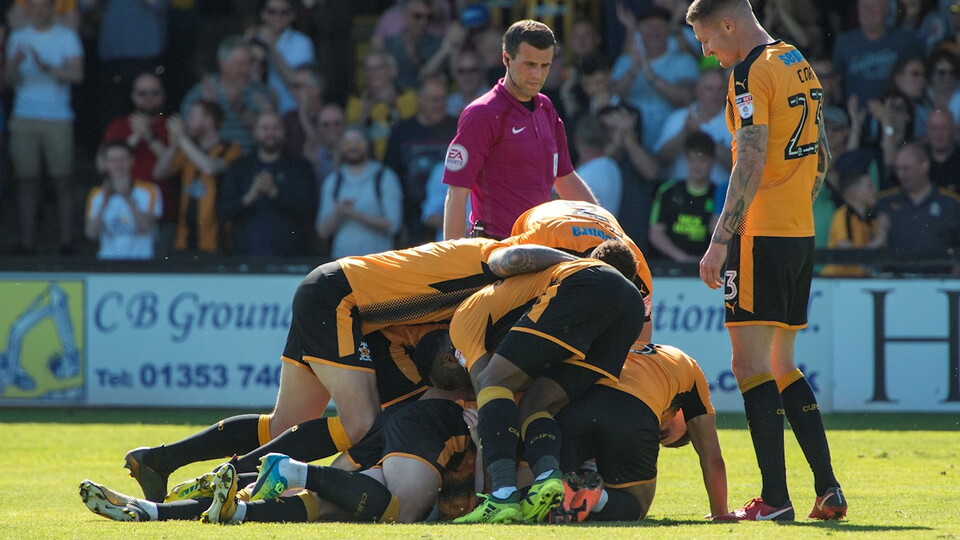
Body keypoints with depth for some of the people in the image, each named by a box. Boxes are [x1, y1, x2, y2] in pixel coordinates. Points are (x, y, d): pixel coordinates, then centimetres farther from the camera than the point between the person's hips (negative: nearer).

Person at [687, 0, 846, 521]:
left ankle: (774, 498, -13)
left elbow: (751, 164, -19)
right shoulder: (799, 65, 15)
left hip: (762, 234, -9)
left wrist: (719, 242, -20)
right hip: (801, 233, 9)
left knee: (750, 362, -7)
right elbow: (821, 157, 19)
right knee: (780, 365, 15)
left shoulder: (750, 72, -12)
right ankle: (828, 489, 10)